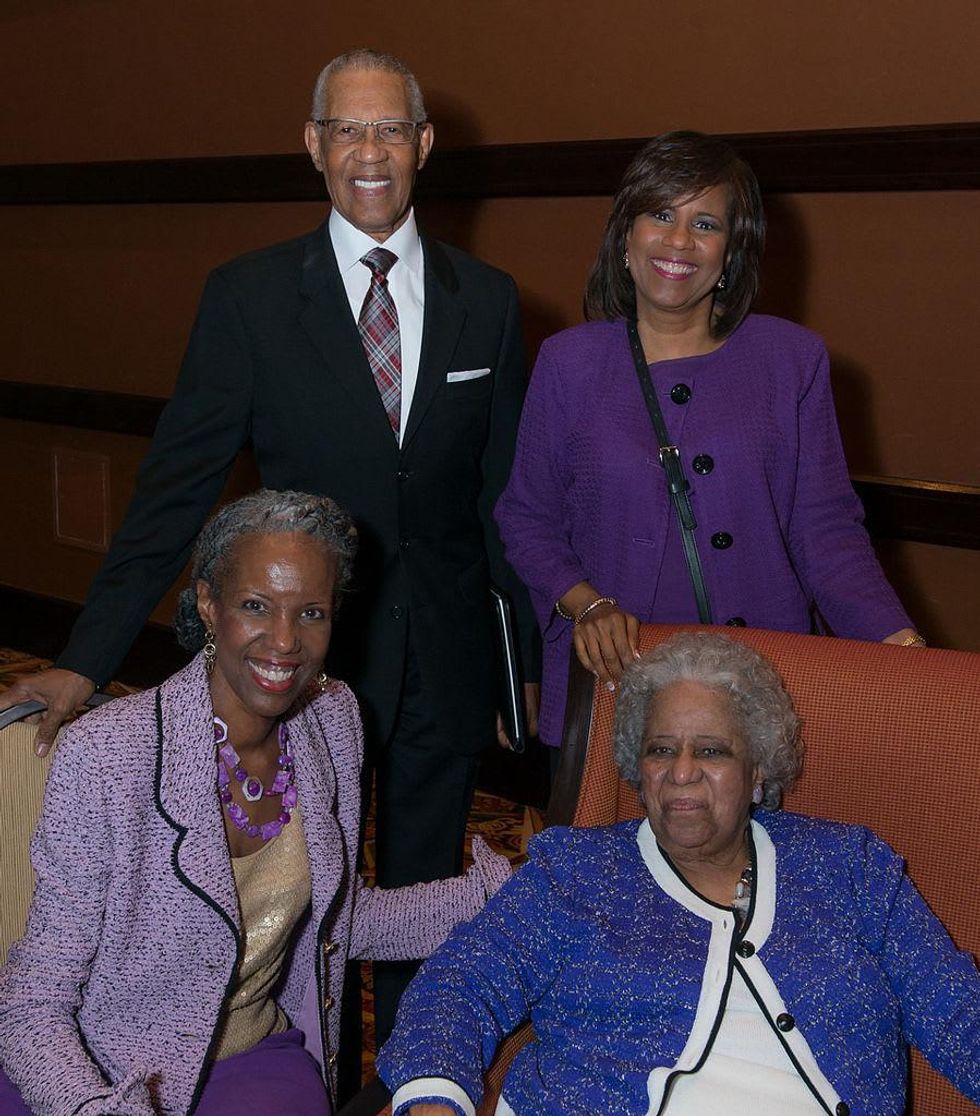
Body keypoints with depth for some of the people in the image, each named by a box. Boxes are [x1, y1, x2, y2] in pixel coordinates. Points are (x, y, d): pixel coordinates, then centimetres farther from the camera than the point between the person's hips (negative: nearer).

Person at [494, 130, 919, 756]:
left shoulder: (793, 359, 4)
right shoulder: (569, 363, 3)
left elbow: (826, 527, 2)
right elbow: (527, 518, 7)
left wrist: (899, 642, -13)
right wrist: (586, 604, -11)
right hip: (609, 681, 0)